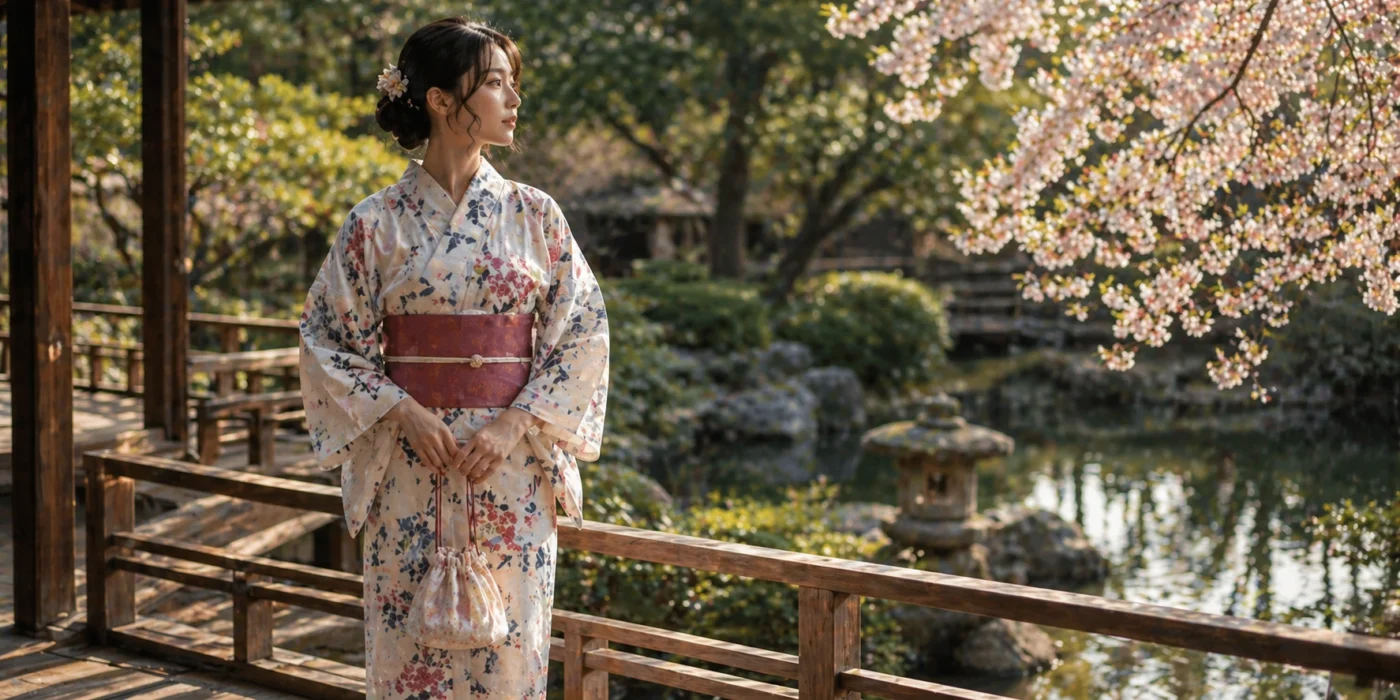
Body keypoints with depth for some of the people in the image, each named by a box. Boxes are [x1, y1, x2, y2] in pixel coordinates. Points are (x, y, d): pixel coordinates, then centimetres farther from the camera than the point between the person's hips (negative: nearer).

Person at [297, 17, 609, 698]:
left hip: (514, 470, 1)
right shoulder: (378, 222, -1)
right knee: (410, 644, 3)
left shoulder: (534, 216, 4)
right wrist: (401, 411, -12)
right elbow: (326, 339, 2)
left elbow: (583, 332, 2)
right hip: (412, 472, -1)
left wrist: (515, 424, -9)